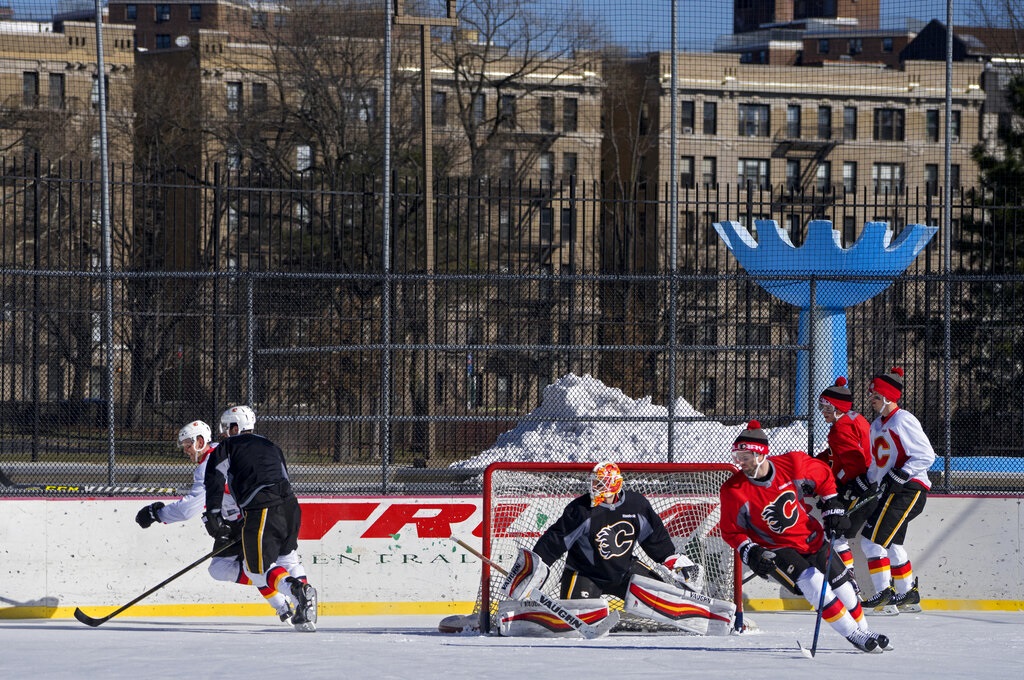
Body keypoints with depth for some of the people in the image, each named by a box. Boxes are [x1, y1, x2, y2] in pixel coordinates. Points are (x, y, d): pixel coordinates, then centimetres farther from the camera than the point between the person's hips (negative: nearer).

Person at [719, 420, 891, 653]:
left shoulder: (793, 465, -17)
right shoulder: (733, 491, -20)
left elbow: (824, 477, 4)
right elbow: (731, 531, -8)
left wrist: (833, 509, 1)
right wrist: (750, 553, -21)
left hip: (812, 539, 3)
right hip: (776, 551, -3)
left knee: (842, 588, 10)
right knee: (814, 586, -23)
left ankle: (864, 631, 33)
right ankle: (853, 635, -11)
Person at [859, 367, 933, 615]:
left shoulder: (903, 421, -12)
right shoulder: (877, 425, 18)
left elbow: (926, 455, -18)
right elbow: (876, 463, 26)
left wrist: (899, 476, -23)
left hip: (909, 490, -10)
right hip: (890, 492, 10)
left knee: (873, 539, -15)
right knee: (891, 543, 18)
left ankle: (885, 597, -15)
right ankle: (909, 596, 28)